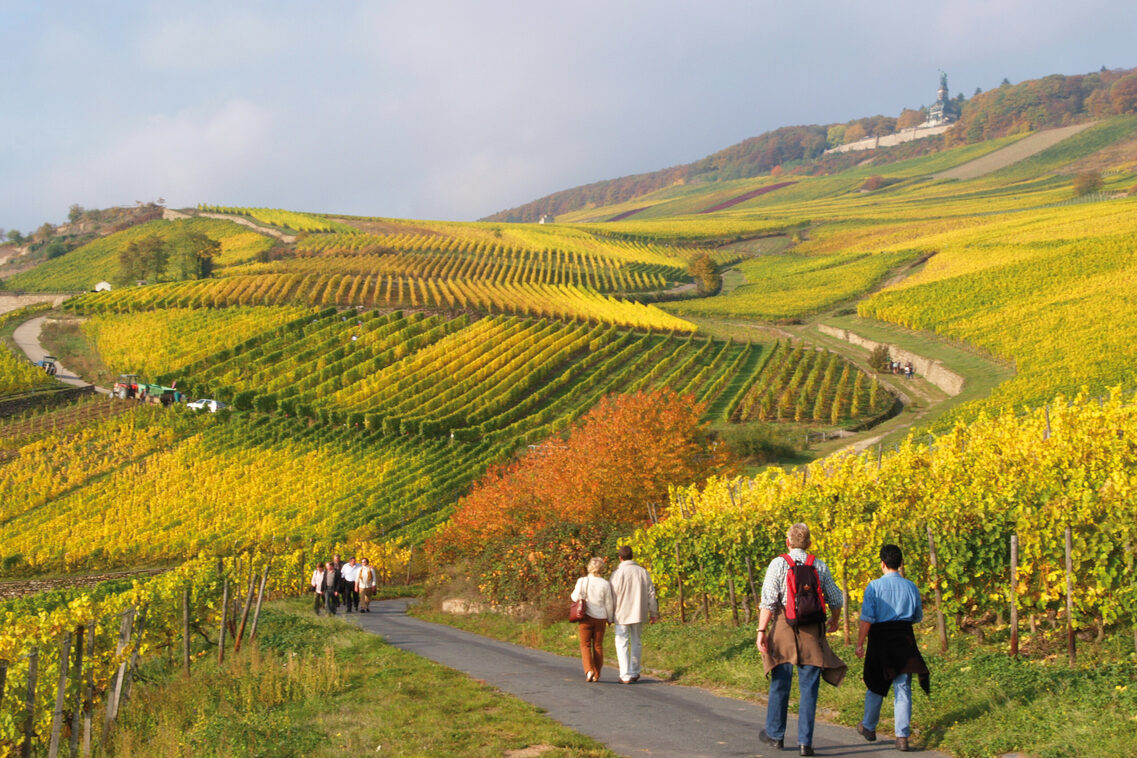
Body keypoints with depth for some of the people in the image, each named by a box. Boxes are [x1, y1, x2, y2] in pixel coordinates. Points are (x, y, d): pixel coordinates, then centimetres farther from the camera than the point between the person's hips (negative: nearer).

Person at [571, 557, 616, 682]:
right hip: (600, 618, 1)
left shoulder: (582, 581, -9)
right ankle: (596, 675, 14)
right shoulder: (605, 584, -5)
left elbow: (575, 598, -3)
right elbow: (609, 603, 1)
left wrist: (574, 591, 18)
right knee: (598, 646, 12)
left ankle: (589, 670, -11)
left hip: (586, 618, -1)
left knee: (585, 645, 9)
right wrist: (610, 619, 14)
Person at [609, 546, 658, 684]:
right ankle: (635, 673, 24)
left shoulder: (618, 573, -11)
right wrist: (653, 613, 12)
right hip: (639, 614, 4)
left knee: (622, 644, 1)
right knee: (637, 643, 16)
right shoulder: (643, 571, 2)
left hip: (622, 614, -4)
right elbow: (651, 593, 4)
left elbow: (613, 595, -10)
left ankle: (625, 676, -7)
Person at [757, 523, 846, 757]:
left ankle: (775, 734, 24)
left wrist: (762, 630, -9)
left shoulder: (778, 564, -4)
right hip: (812, 632, 1)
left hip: (784, 628, -1)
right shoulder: (820, 567, 4)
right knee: (809, 687, 4)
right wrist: (834, 621, 31)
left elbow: (768, 601, -10)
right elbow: (836, 600, 12)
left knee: (780, 684, 12)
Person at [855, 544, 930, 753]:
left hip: (880, 638, -2)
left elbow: (867, 619, -11)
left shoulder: (874, 586, -8)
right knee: (903, 688, 3)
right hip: (904, 639, 2)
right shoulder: (910, 587, 2)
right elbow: (918, 617, 14)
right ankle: (902, 736, -3)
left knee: (876, 685, 14)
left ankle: (869, 727, 31)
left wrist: (860, 643, -6)